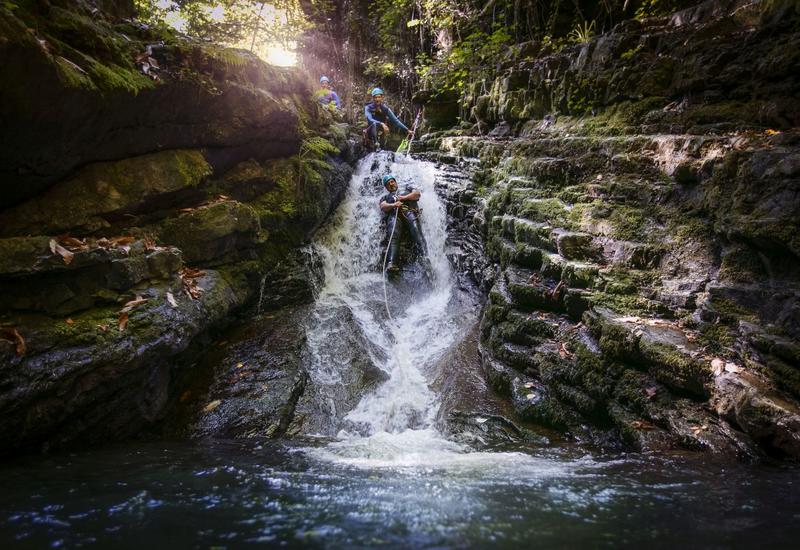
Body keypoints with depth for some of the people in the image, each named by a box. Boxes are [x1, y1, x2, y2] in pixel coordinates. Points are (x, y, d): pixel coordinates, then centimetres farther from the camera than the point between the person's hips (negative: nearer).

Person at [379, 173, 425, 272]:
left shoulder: (407, 188, 36)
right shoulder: (385, 197, 36)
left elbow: (417, 194, 17)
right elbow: (383, 206, 13)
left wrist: (404, 198, 2)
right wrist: (393, 205, -8)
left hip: (409, 211, 0)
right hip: (393, 214, 0)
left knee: (416, 230, -31)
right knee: (393, 237, -28)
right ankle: (391, 263, -46)